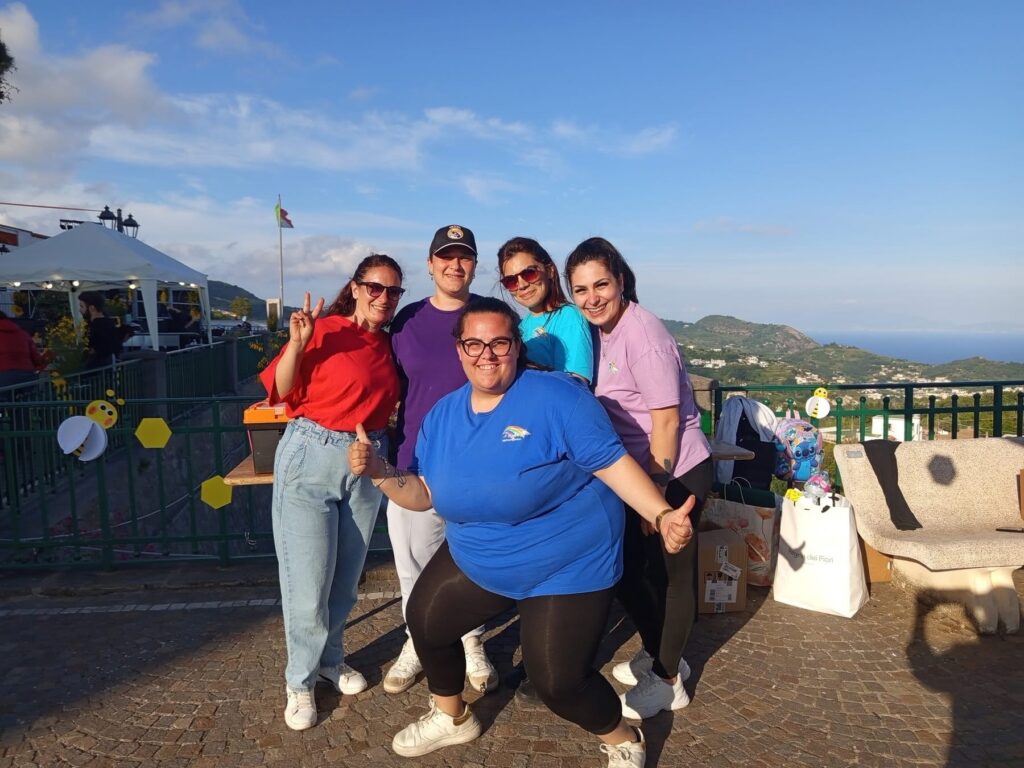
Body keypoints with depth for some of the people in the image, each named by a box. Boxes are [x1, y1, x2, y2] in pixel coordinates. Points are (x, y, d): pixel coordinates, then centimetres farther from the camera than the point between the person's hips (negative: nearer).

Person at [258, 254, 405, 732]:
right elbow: (281, 393, -12)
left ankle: (331, 659, 38)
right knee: (308, 581, 1)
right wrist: (297, 344, -24)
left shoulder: (387, 346, 8)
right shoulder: (324, 330, -9)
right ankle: (301, 680, 23)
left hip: (367, 463, 6)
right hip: (312, 458, -5)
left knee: (346, 574, 16)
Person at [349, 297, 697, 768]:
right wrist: (378, 471, -18)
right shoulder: (442, 415, -2)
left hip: (567, 564, -6)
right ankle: (452, 718, 48)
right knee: (425, 620, 18)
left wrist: (661, 516, -31)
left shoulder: (556, 397, -21)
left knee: (558, 681, -6)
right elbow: (424, 494, 0)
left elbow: (612, 463, -20)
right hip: (477, 560, 7)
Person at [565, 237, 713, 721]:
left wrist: (656, 497, -18)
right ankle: (658, 654, 40)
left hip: (676, 474, -8)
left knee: (670, 574, 7)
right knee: (626, 568, 17)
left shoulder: (641, 335, -21)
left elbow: (666, 420, -21)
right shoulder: (604, 331, 4)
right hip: (638, 474, 8)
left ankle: (667, 681, 27)